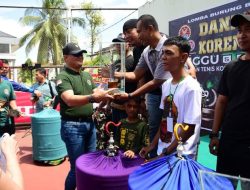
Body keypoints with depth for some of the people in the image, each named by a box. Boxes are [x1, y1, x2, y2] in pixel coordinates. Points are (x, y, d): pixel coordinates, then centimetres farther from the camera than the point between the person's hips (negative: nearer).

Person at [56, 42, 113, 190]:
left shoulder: (87, 75, 12)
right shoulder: (63, 77, -11)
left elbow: (96, 95, 11)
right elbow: (70, 100, -27)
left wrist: (105, 95, -12)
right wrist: (93, 97, -41)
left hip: (90, 123, 7)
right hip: (73, 126, -7)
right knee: (78, 167, 1)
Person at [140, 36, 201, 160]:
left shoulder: (191, 87, -17)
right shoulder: (166, 84, 4)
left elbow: (189, 129, -17)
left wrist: (166, 152, -15)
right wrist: (152, 145, 9)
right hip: (162, 151, 6)